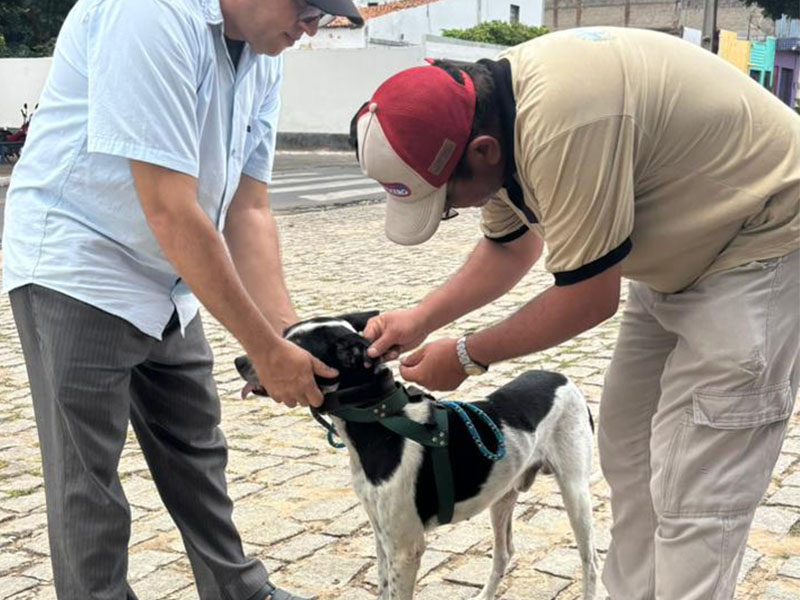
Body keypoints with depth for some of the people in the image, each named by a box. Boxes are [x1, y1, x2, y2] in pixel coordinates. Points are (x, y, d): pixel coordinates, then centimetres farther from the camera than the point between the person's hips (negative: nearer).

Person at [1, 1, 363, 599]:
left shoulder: (264, 56, 0)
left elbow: (248, 209, 0)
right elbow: (171, 213, -29)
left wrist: (291, 340, -11)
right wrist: (266, 351, -24)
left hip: (168, 282, 8)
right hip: (77, 273, -8)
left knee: (197, 453, 17)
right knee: (89, 482, -2)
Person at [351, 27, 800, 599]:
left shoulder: (561, 122, -34)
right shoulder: (487, 111, -4)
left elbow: (588, 298, -25)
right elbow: (511, 248, 11)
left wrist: (465, 356, -12)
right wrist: (421, 318, 0)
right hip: (683, 251, 9)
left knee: (693, 497, -10)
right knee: (629, 451, 13)